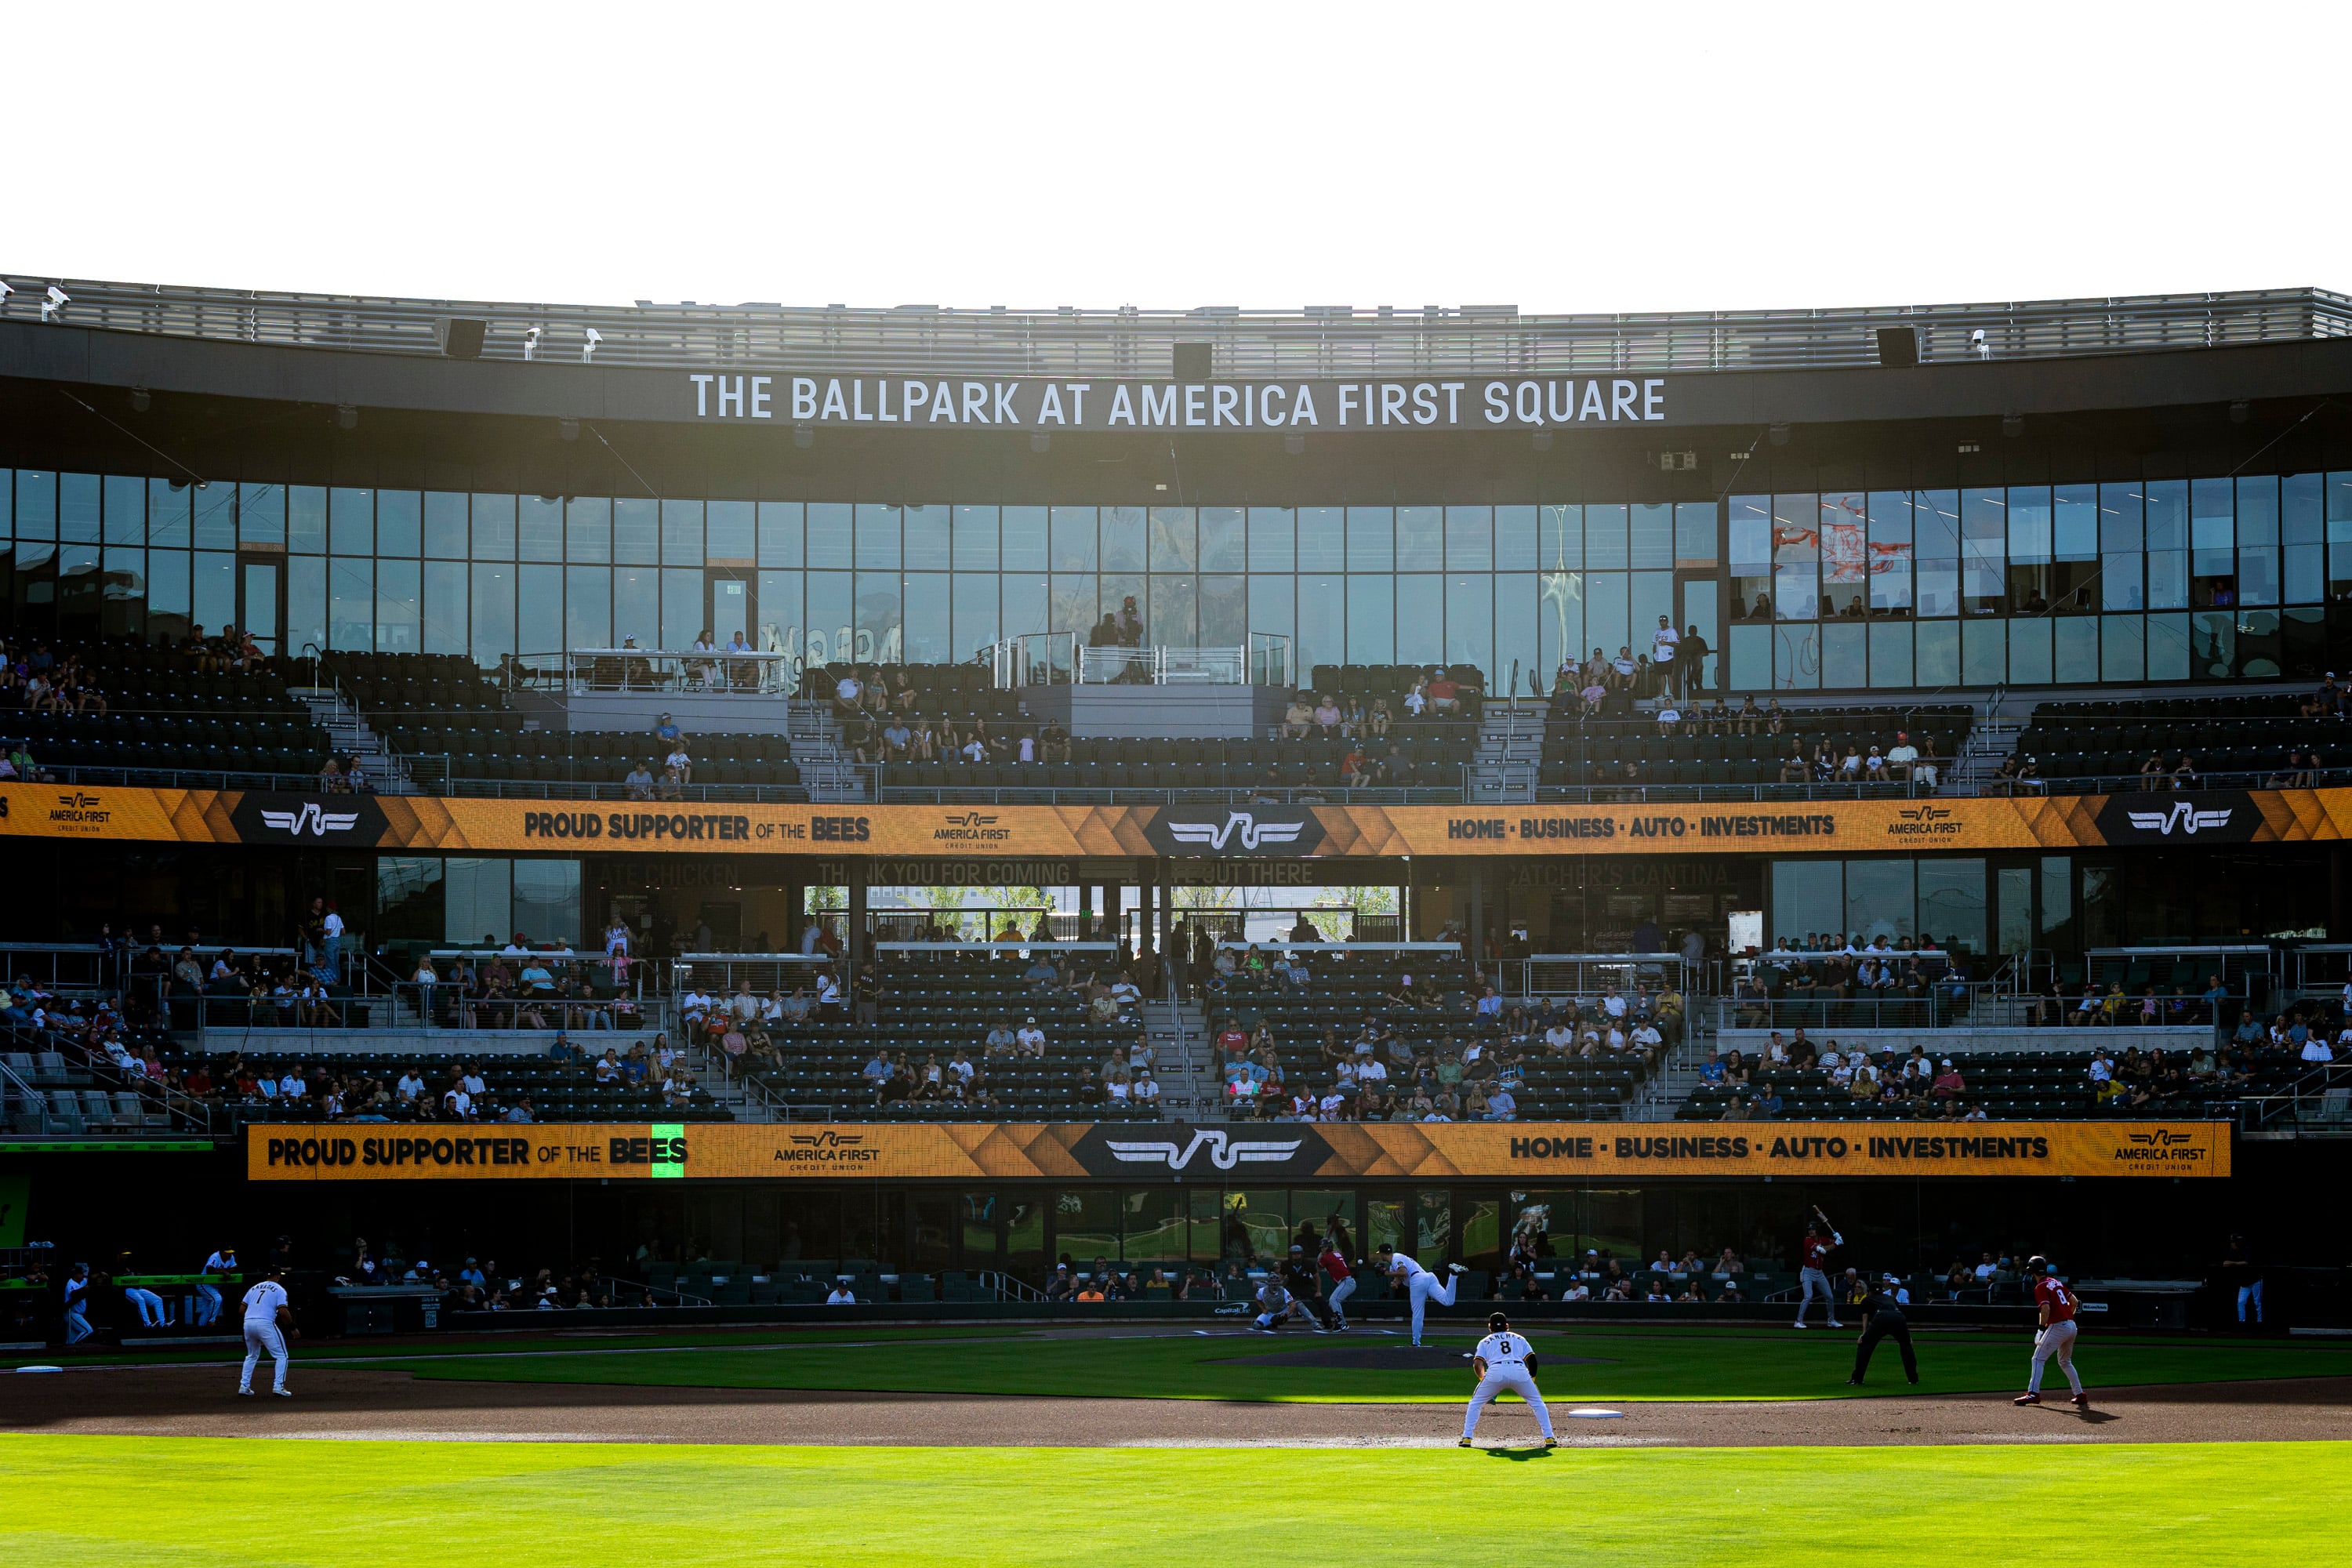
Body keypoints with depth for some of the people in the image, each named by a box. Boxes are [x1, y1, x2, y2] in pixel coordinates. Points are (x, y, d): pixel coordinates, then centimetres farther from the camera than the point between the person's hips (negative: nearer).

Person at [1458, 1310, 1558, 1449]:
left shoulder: (1485, 1342, 26)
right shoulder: (1519, 1339, 30)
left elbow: (1477, 1364, 11)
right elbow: (1532, 1359, 16)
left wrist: (1482, 1379, 28)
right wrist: (1532, 1379, 25)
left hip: (1496, 1372, -1)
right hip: (1520, 1372, 1)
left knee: (1476, 1403, 19)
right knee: (1537, 1403, 18)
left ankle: (1467, 1438, 9)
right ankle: (1549, 1438, 7)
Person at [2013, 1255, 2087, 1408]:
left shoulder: (2041, 1287, -8)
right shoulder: (2057, 1282, 16)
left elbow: (2046, 1309, -21)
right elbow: (2074, 1302, 18)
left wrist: (2042, 1329, -14)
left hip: (2057, 1326, -8)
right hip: (2071, 1326, 8)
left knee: (2038, 1359, -5)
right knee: (2065, 1362, 22)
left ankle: (2033, 1393, -14)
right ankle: (2080, 1396, 20)